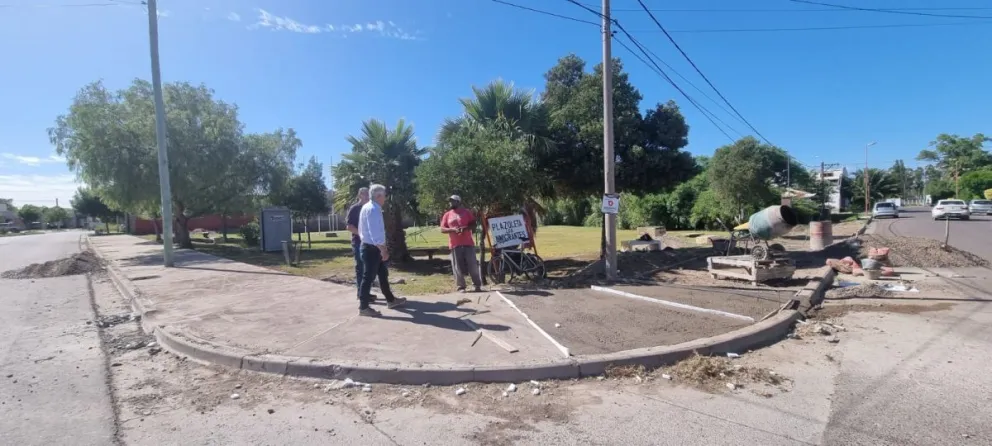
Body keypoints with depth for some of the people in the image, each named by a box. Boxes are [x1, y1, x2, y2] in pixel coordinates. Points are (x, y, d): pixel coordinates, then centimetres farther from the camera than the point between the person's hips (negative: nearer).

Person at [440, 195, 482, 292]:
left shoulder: (466, 212, 6)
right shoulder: (447, 215, 10)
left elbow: (473, 224, 4)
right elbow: (442, 229, 5)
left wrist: (465, 228, -16)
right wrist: (453, 229, -13)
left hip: (468, 243, -1)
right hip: (455, 244, 1)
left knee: (473, 265, 2)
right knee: (458, 267, 2)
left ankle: (478, 285, 11)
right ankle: (461, 287, 9)